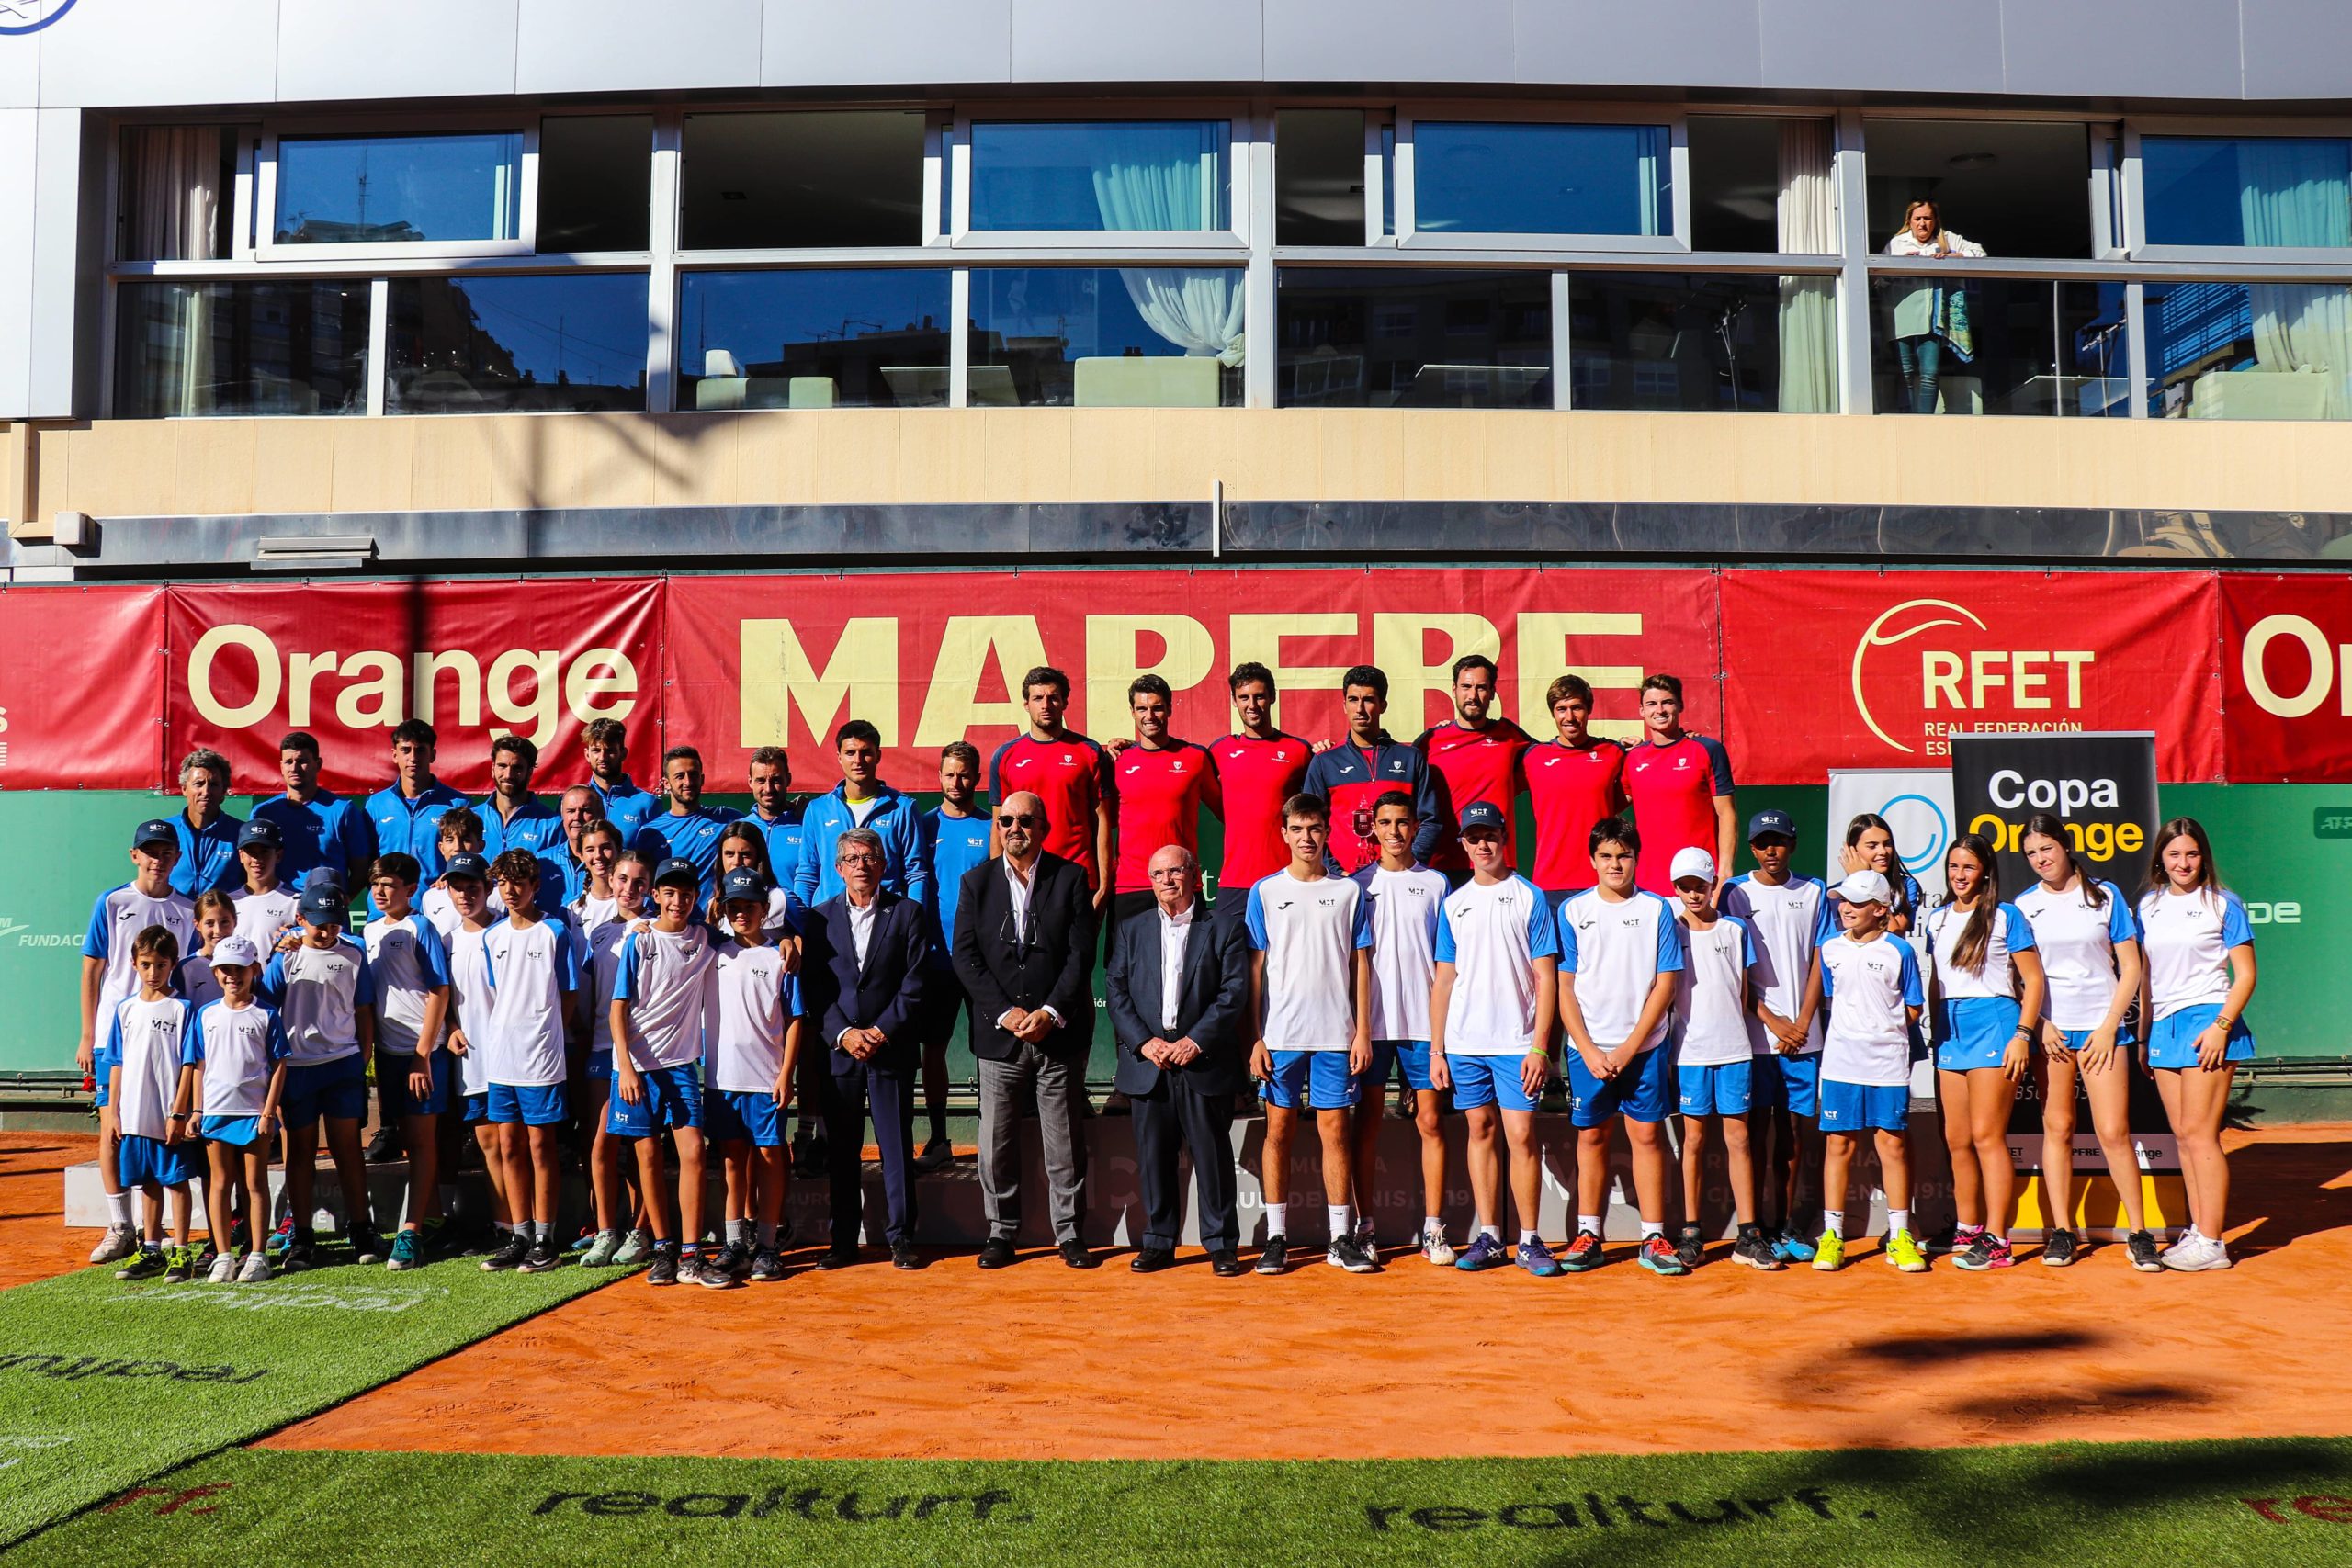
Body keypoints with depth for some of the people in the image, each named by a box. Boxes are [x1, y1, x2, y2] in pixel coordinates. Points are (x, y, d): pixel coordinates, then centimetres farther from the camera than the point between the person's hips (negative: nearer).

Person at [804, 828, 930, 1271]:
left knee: (897, 1146, 1)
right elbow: (814, 986, 3)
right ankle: (843, 1241, 14)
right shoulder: (820, 917, 8)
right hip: (839, 1051, 2)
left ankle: (901, 1238, 10)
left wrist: (883, 1030, -11)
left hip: (891, 1049, -1)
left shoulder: (907, 913, 4)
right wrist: (843, 1033, -9)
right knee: (841, 1150, 6)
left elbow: (915, 984, -2)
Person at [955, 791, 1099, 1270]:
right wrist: (1005, 1012, -10)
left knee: (1065, 1139, 4)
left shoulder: (1071, 878, 2)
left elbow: (1082, 953, -3)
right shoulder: (976, 882, 6)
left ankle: (1069, 1232, 15)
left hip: (1059, 1031, -1)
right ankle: (1002, 1231, 18)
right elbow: (966, 956, 0)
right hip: (999, 1033, 1)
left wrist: (1050, 1012, -13)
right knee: (997, 1140, 5)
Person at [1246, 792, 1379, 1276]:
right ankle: (1276, 1237, 10)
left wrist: (1362, 1031, 0)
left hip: (1336, 1033, 0)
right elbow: (1255, 968, 4)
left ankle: (1341, 1237, 10)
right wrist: (1256, 1037, -2)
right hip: (1280, 1034, 0)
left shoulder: (1349, 891, 7)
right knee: (1278, 1130, 3)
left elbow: (1360, 965, 7)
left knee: (1335, 1131, 3)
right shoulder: (1265, 892, 5)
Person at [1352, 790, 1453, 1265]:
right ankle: (1364, 1226, 11)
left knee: (1431, 1121, -1)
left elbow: (1445, 960, 8)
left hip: (1423, 1021, 0)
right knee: (1367, 1122, 4)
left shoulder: (1435, 883, 7)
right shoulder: (1358, 884, 6)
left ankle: (1433, 1229, 5)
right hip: (1370, 1021, 0)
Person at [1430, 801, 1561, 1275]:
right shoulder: (1453, 903, 12)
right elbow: (1445, 979, 13)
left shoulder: (1530, 897, 0)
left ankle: (1530, 1241, 4)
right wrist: (1436, 1049, 7)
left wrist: (1539, 1046, -11)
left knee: (1521, 1135, -5)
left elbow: (1546, 978, -3)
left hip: (1516, 1044, -3)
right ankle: (1488, 1237, 15)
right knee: (1480, 1130, 8)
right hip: (1463, 1043, 4)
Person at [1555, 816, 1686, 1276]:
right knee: (1591, 1137, 5)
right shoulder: (1573, 911, 3)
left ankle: (1654, 1239, 8)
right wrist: (1588, 1050, -8)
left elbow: (1664, 984, -1)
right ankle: (1588, 1237, 12)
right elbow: (1565, 987, 2)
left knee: (1647, 1135, 2)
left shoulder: (1657, 910, 2)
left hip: (1644, 1046, 0)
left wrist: (1628, 1048, -8)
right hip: (1588, 1048, 0)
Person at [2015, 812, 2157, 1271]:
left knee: (2114, 1131, -6)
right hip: (2049, 1029, 2)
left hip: (2101, 1026, -2)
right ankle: (2061, 1232, 9)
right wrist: (2040, 1025, -4)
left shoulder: (2105, 895, 3)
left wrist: (2109, 1026, -5)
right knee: (2057, 1128, 2)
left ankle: (2138, 1233, 5)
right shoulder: (2023, 905, 7)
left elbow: (2131, 967, 3)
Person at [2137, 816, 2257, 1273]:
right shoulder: (2149, 905, 12)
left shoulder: (2223, 904, -2)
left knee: (2199, 1132, -8)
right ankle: (2198, 1231, 13)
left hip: (2207, 1022, -5)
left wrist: (2221, 1025, -15)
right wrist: (2143, 1031, 14)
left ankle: (2212, 1243, -5)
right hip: (2164, 1026, 5)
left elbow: (2245, 975, -4)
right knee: (2182, 1134, 6)